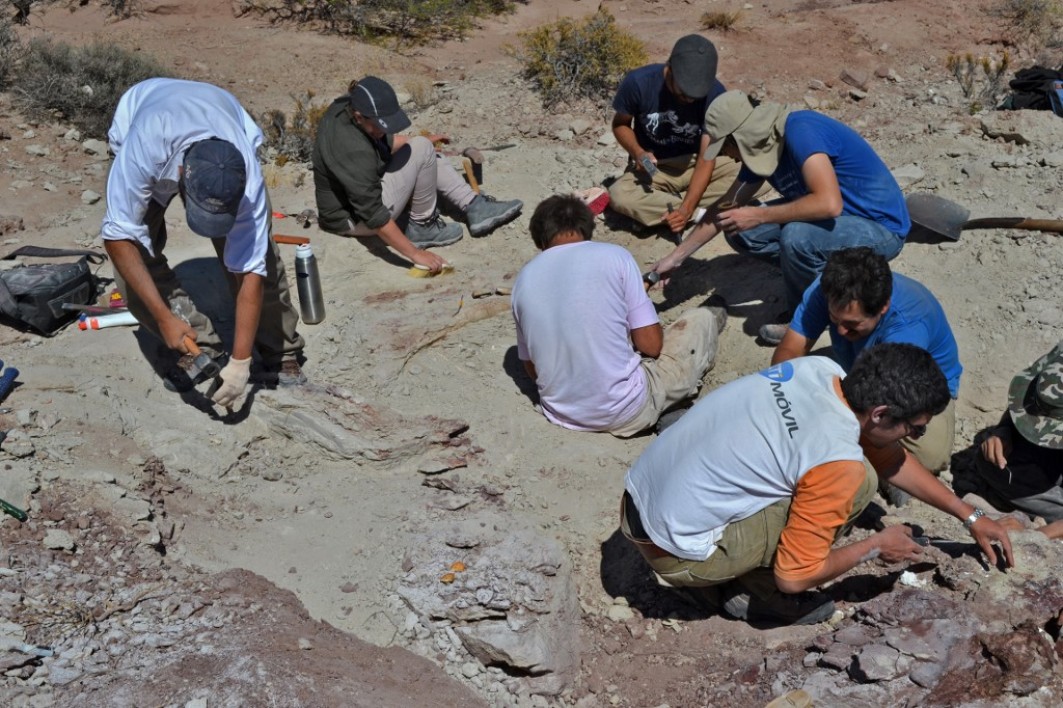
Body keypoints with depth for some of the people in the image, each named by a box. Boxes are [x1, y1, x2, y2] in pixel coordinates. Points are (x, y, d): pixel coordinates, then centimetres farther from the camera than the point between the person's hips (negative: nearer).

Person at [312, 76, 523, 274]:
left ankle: (475, 208, 4)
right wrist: (415, 254, -33)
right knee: (421, 151, -21)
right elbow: (373, 215, -34)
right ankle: (422, 227, -6)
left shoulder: (345, 107, -8)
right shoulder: (352, 150, -34)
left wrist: (421, 141, 14)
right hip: (353, 218, -10)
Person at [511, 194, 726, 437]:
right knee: (703, 319, 16)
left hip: (560, 415, 5)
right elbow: (651, 345, -9)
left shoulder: (523, 280, 1)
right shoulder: (614, 256, -9)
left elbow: (532, 369, 8)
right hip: (625, 414, -5)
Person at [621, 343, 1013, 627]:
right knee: (858, 483, -10)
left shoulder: (820, 369, -1)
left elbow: (889, 458, 15)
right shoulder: (839, 464, -23)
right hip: (674, 549, -8)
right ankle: (753, 589, 3)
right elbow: (794, 576, -14)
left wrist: (971, 516, 21)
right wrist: (876, 546, 1)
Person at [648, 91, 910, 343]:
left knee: (796, 236, -35)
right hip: (841, 219, 8)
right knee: (739, 230, -1)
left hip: (882, 229, -8)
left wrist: (758, 216, -27)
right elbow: (725, 208, 10)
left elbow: (829, 204, -37)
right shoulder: (759, 148, 0)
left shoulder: (800, 131, -26)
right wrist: (676, 257, 11)